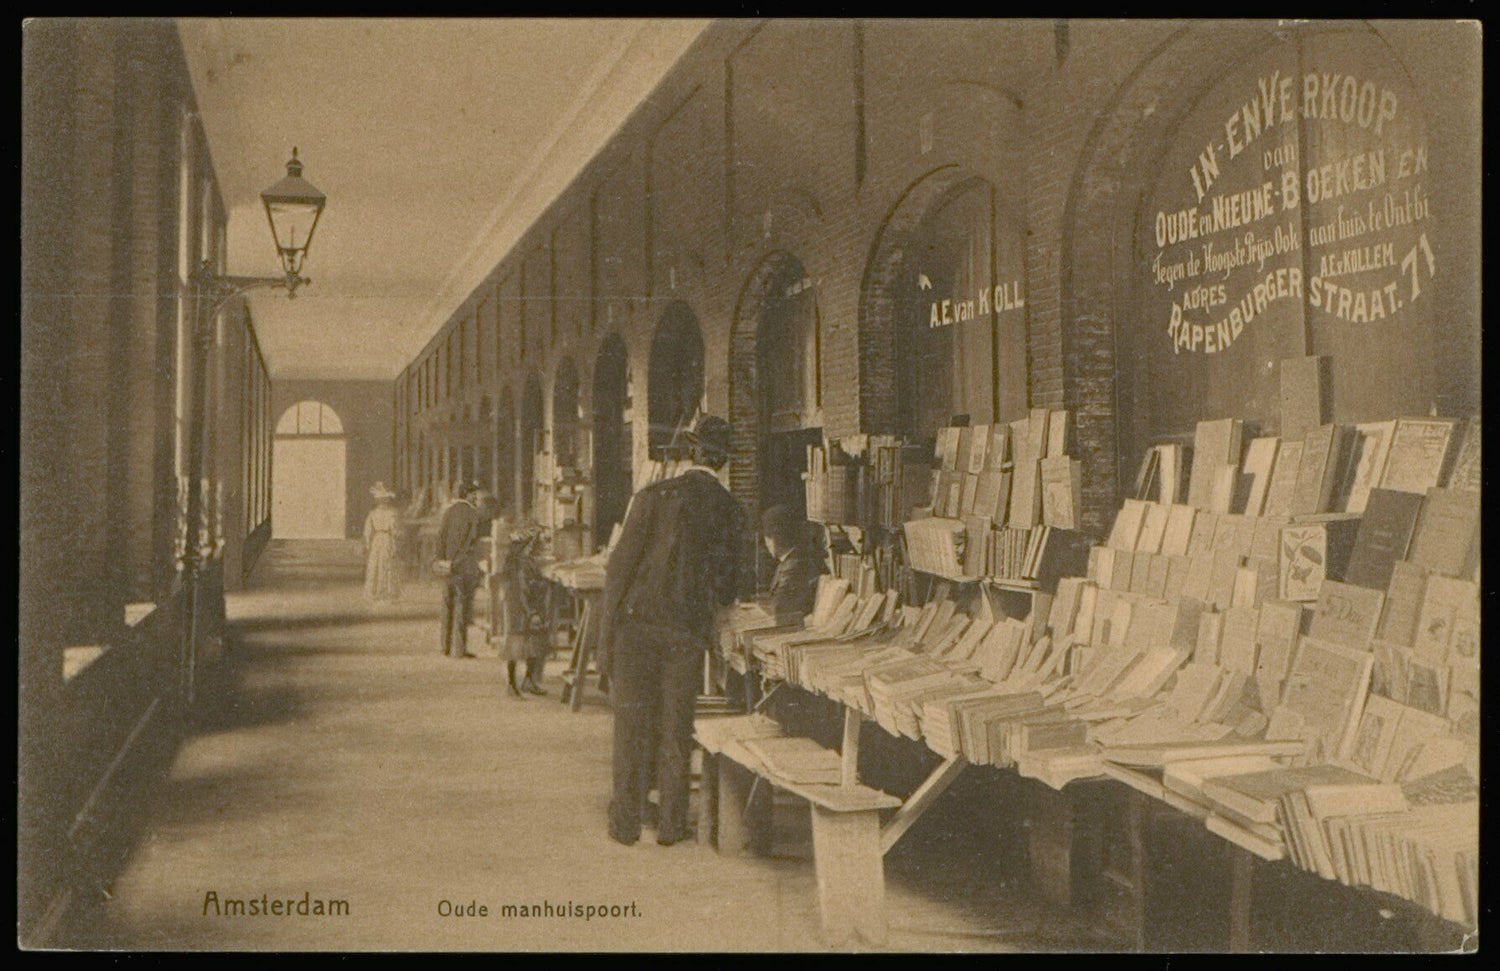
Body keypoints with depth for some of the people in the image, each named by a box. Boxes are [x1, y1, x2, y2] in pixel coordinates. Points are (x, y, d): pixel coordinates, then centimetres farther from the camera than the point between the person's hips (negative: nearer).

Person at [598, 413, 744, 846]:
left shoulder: (651, 497, -6)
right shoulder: (729, 510, 1)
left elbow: (620, 566, -7)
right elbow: (726, 586, 5)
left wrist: (606, 637, -2)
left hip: (637, 620, -2)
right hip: (688, 630, 2)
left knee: (631, 724, 7)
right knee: (675, 727, 11)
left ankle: (626, 821, 13)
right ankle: (671, 822, 17)